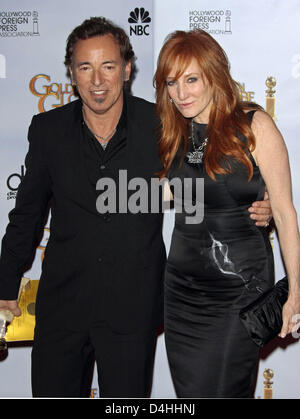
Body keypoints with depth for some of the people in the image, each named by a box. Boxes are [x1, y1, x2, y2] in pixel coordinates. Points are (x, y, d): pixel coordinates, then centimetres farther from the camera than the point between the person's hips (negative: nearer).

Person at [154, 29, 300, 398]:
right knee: (188, 391, 14)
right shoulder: (172, 133, 5)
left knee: (223, 391, 1)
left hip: (240, 288, -5)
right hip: (181, 285, 6)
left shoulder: (253, 125, -11)